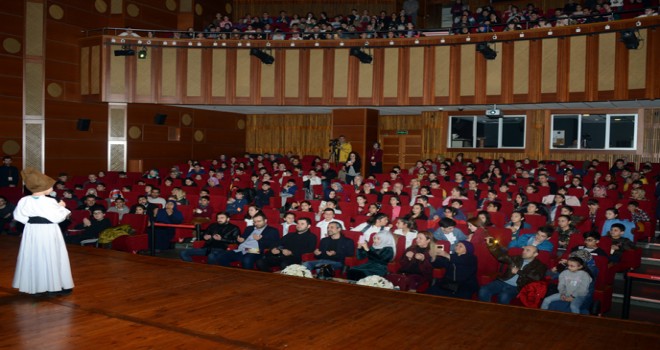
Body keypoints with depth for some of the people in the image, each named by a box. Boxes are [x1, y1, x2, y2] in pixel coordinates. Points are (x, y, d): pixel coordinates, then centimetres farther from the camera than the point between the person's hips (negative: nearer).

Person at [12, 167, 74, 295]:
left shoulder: (24, 201, -2)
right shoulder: (50, 201, -17)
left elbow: (18, 216, 4)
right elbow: (58, 217, -14)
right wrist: (61, 207, 2)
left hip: (31, 231, 5)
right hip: (49, 232, -5)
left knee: (33, 258, 13)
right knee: (51, 258, 3)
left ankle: (34, 285, 19)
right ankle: (56, 285, 9)